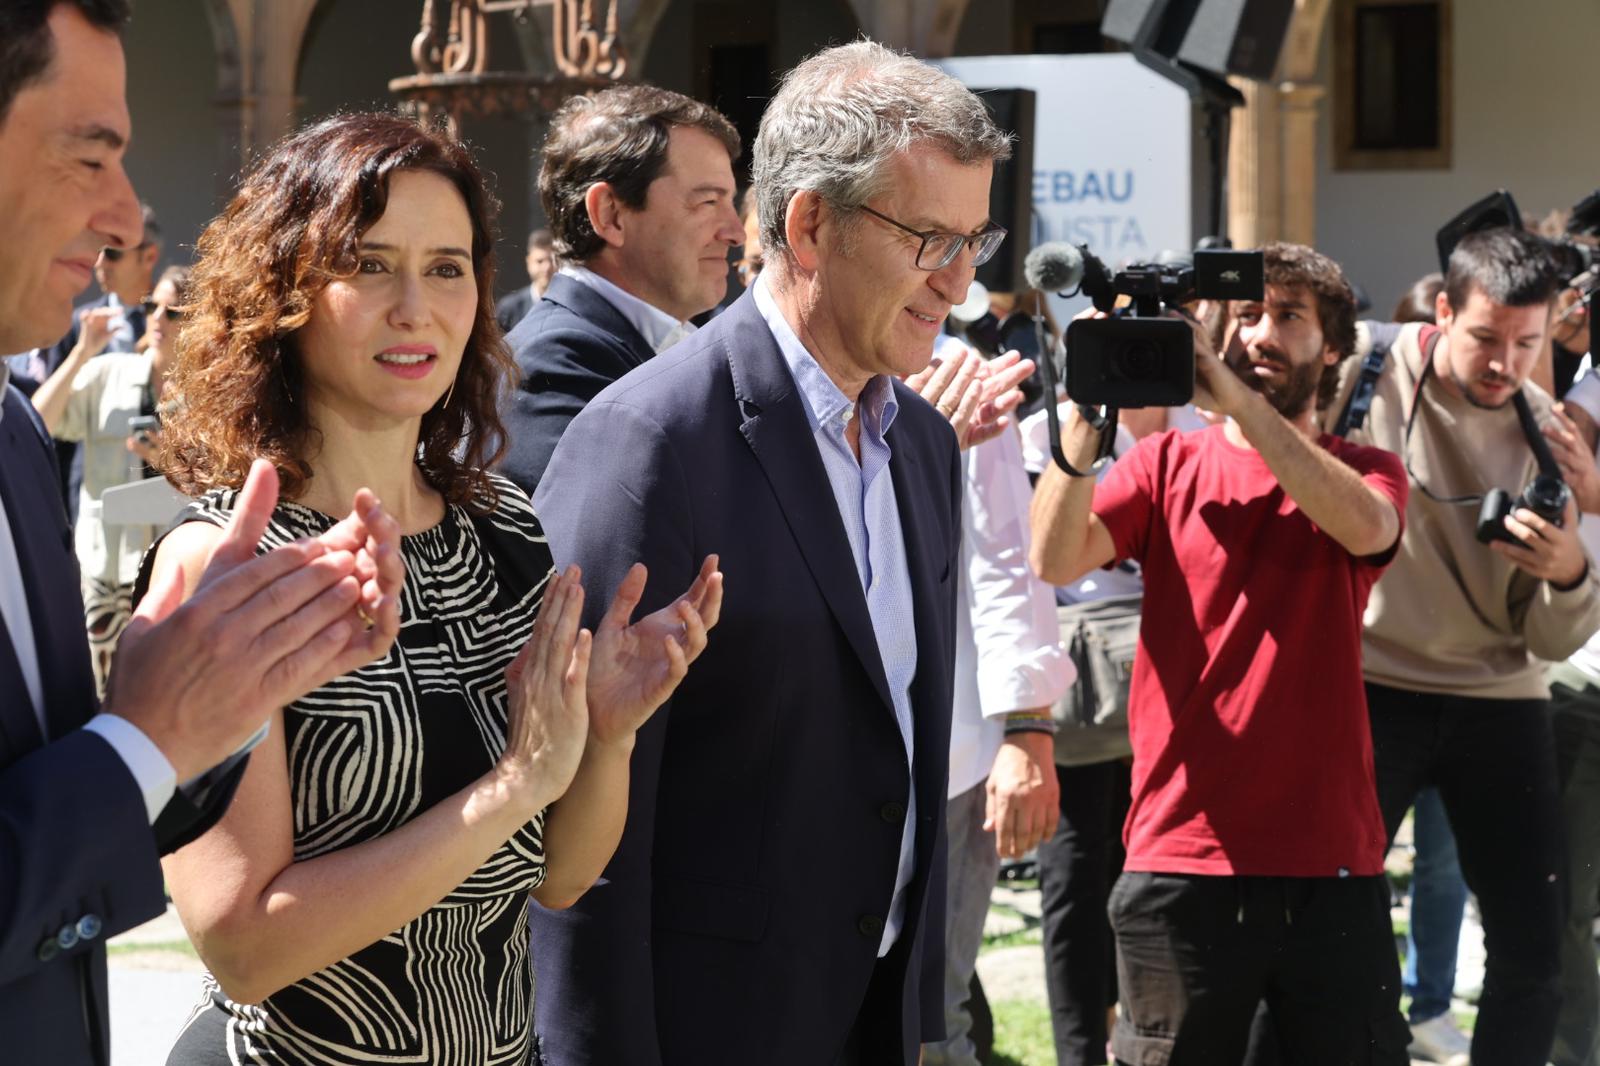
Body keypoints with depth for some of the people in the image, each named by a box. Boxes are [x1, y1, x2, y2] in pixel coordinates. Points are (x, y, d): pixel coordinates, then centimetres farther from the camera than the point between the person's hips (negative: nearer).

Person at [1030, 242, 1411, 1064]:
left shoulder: (1364, 472, 8)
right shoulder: (1168, 462, 8)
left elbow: (1366, 527, -17)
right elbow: (1057, 561, -9)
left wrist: (1237, 398, -24)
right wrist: (1087, 408, -20)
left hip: (1331, 869, 0)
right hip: (1181, 864, 0)